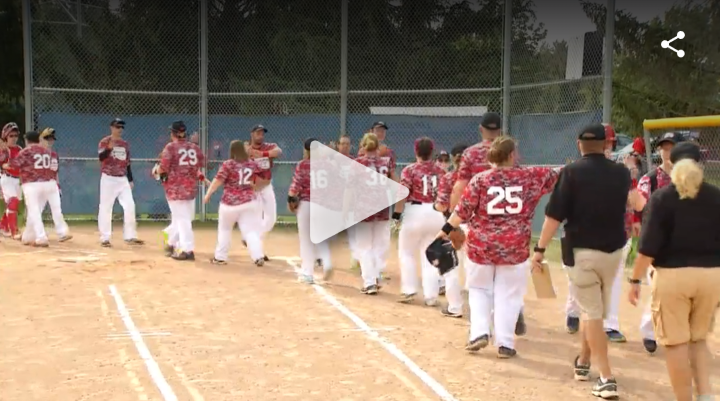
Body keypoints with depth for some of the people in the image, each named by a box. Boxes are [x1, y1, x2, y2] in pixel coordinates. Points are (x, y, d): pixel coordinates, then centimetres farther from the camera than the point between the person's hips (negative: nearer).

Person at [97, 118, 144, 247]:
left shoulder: (125, 144, 11)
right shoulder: (104, 142, -6)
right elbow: (101, 157, -23)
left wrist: (130, 180, 15)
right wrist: (109, 148, -40)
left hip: (123, 179, 5)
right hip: (108, 179, -5)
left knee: (130, 206, 0)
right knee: (105, 208, -1)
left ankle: (130, 237, 6)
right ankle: (105, 238, 5)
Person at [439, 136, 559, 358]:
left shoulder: (480, 179, -4)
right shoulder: (529, 177, 1)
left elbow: (463, 210, -6)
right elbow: (555, 175, 13)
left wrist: (446, 230, 2)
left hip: (481, 245, 0)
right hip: (515, 247, 0)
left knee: (479, 290, 19)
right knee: (508, 295, 9)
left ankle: (479, 332, 8)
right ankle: (505, 343, 8)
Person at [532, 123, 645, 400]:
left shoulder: (572, 172, -9)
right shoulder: (621, 173, 4)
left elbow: (554, 215, -14)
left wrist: (540, 248, -9)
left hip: (582, 251, -4)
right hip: (613, 250, 4)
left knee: (591, 313, 1)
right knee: (595, 309, 20)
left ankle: (607, 379, -4)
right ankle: (583, 363, 36)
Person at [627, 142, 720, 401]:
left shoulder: (662, 197, -7)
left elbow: (648, 247, -11)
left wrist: (635, 280, -3)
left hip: (673, 275, -4)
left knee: (676, 343, 5)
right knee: (698, 340, 20)